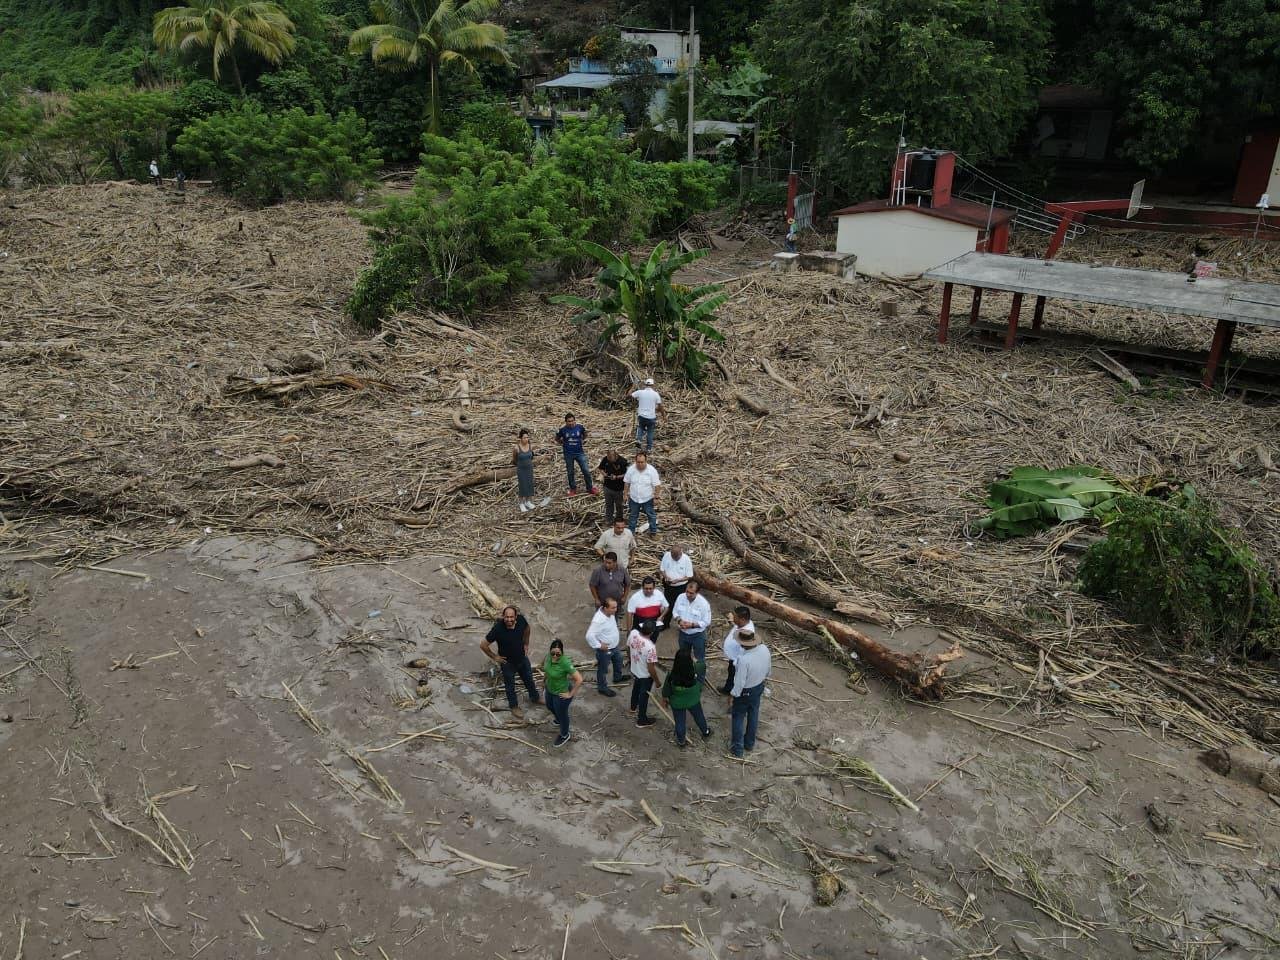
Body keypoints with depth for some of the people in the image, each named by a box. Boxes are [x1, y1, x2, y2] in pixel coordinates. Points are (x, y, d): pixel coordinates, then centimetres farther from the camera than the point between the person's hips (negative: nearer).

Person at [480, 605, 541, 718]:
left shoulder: (521, 620, -22)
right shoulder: (498, 629, -35)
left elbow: (526, 628, 5)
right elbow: (483, 645, -23)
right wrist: (494, 657, -14)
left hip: (522, 658, 4)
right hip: (508, 662, -4)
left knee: (529, 679, 26)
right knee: (510, 686, 19)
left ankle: (534, 698, 53)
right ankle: (514, 707, 44)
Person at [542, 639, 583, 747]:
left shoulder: (565, 663, -38)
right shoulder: (549, 655, -19)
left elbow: (579, 679, -34)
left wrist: (571, 694, -24)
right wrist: (546, 673, 10)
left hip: (561, 693, -7)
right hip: (550, 689, 7)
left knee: (561, 714, 18)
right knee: (550, 707, 33)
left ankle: (564, 735, 46)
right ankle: (559, 720, 66)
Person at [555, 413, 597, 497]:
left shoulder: (580, 427, -8)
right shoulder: (562, 430, -11)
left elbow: (585, 434, 15)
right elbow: (557, 439, 9)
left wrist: (583, 441, 6)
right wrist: (563, 444, 1)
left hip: (580, 452, 0)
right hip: (568, 454, 0)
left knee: (586, 470, 1)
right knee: (570, 472, 11)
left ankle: (590, 487, 18)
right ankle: (573, 489, 27)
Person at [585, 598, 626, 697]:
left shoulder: (610, 613, -12)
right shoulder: (598, 620, -38)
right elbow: (590, 636, -37)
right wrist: (598, 645, -27)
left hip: (615, 646, 9)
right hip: (605, 649, -9)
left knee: (618, 661, 31)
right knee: (603, 669, 15)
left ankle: (617, 678, 57)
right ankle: (602, 688, 37)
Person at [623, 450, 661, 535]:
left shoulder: (652, 470, -21)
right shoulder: (631, 469, -15)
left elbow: (656, 484, -13)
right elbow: (626, 482, -1)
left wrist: (656, 496, -12)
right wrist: (625, 494, 4)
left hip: (647, 499, -2)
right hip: (634, 498, 2)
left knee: (651, 515, 16)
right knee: (632, 516, 20)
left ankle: (653, 532, 36)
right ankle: (630, 532, 39)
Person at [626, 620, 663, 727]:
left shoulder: (633, 633, -21)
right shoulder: (650, 647, -39)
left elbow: (628, 648, 0)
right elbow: (651, 668, -28)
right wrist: (657, 681, -11)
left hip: (634, 670, 6)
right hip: (645, 676, -6)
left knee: (636, 689, 33)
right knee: (644, 696, 17)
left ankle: (634, 707, 59)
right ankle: (642, 720, 37)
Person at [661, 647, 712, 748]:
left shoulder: (671, 675, -30)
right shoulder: (696, 670, -29)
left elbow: (666, 689, -12)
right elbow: (703, 663, -5)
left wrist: (665, 698, 7)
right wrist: (694, 659, 12)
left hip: (677, 703, -1)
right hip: (693, 701, 1)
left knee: (679, 721, 22)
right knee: (699, 716, 29)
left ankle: (681, 741, 42)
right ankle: (705, 732, 54)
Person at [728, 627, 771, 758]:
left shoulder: (744, 659, -39)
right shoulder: (764, 649, -19)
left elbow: (740, 682, -28)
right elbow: (768, 669, 0)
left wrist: (732, 695, -12)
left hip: (745, 691, -6)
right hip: (759, 687, 6)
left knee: (738, 718, 17)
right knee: (753, 715, 26)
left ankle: (737, 749, 30)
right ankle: (750, 743, 45)